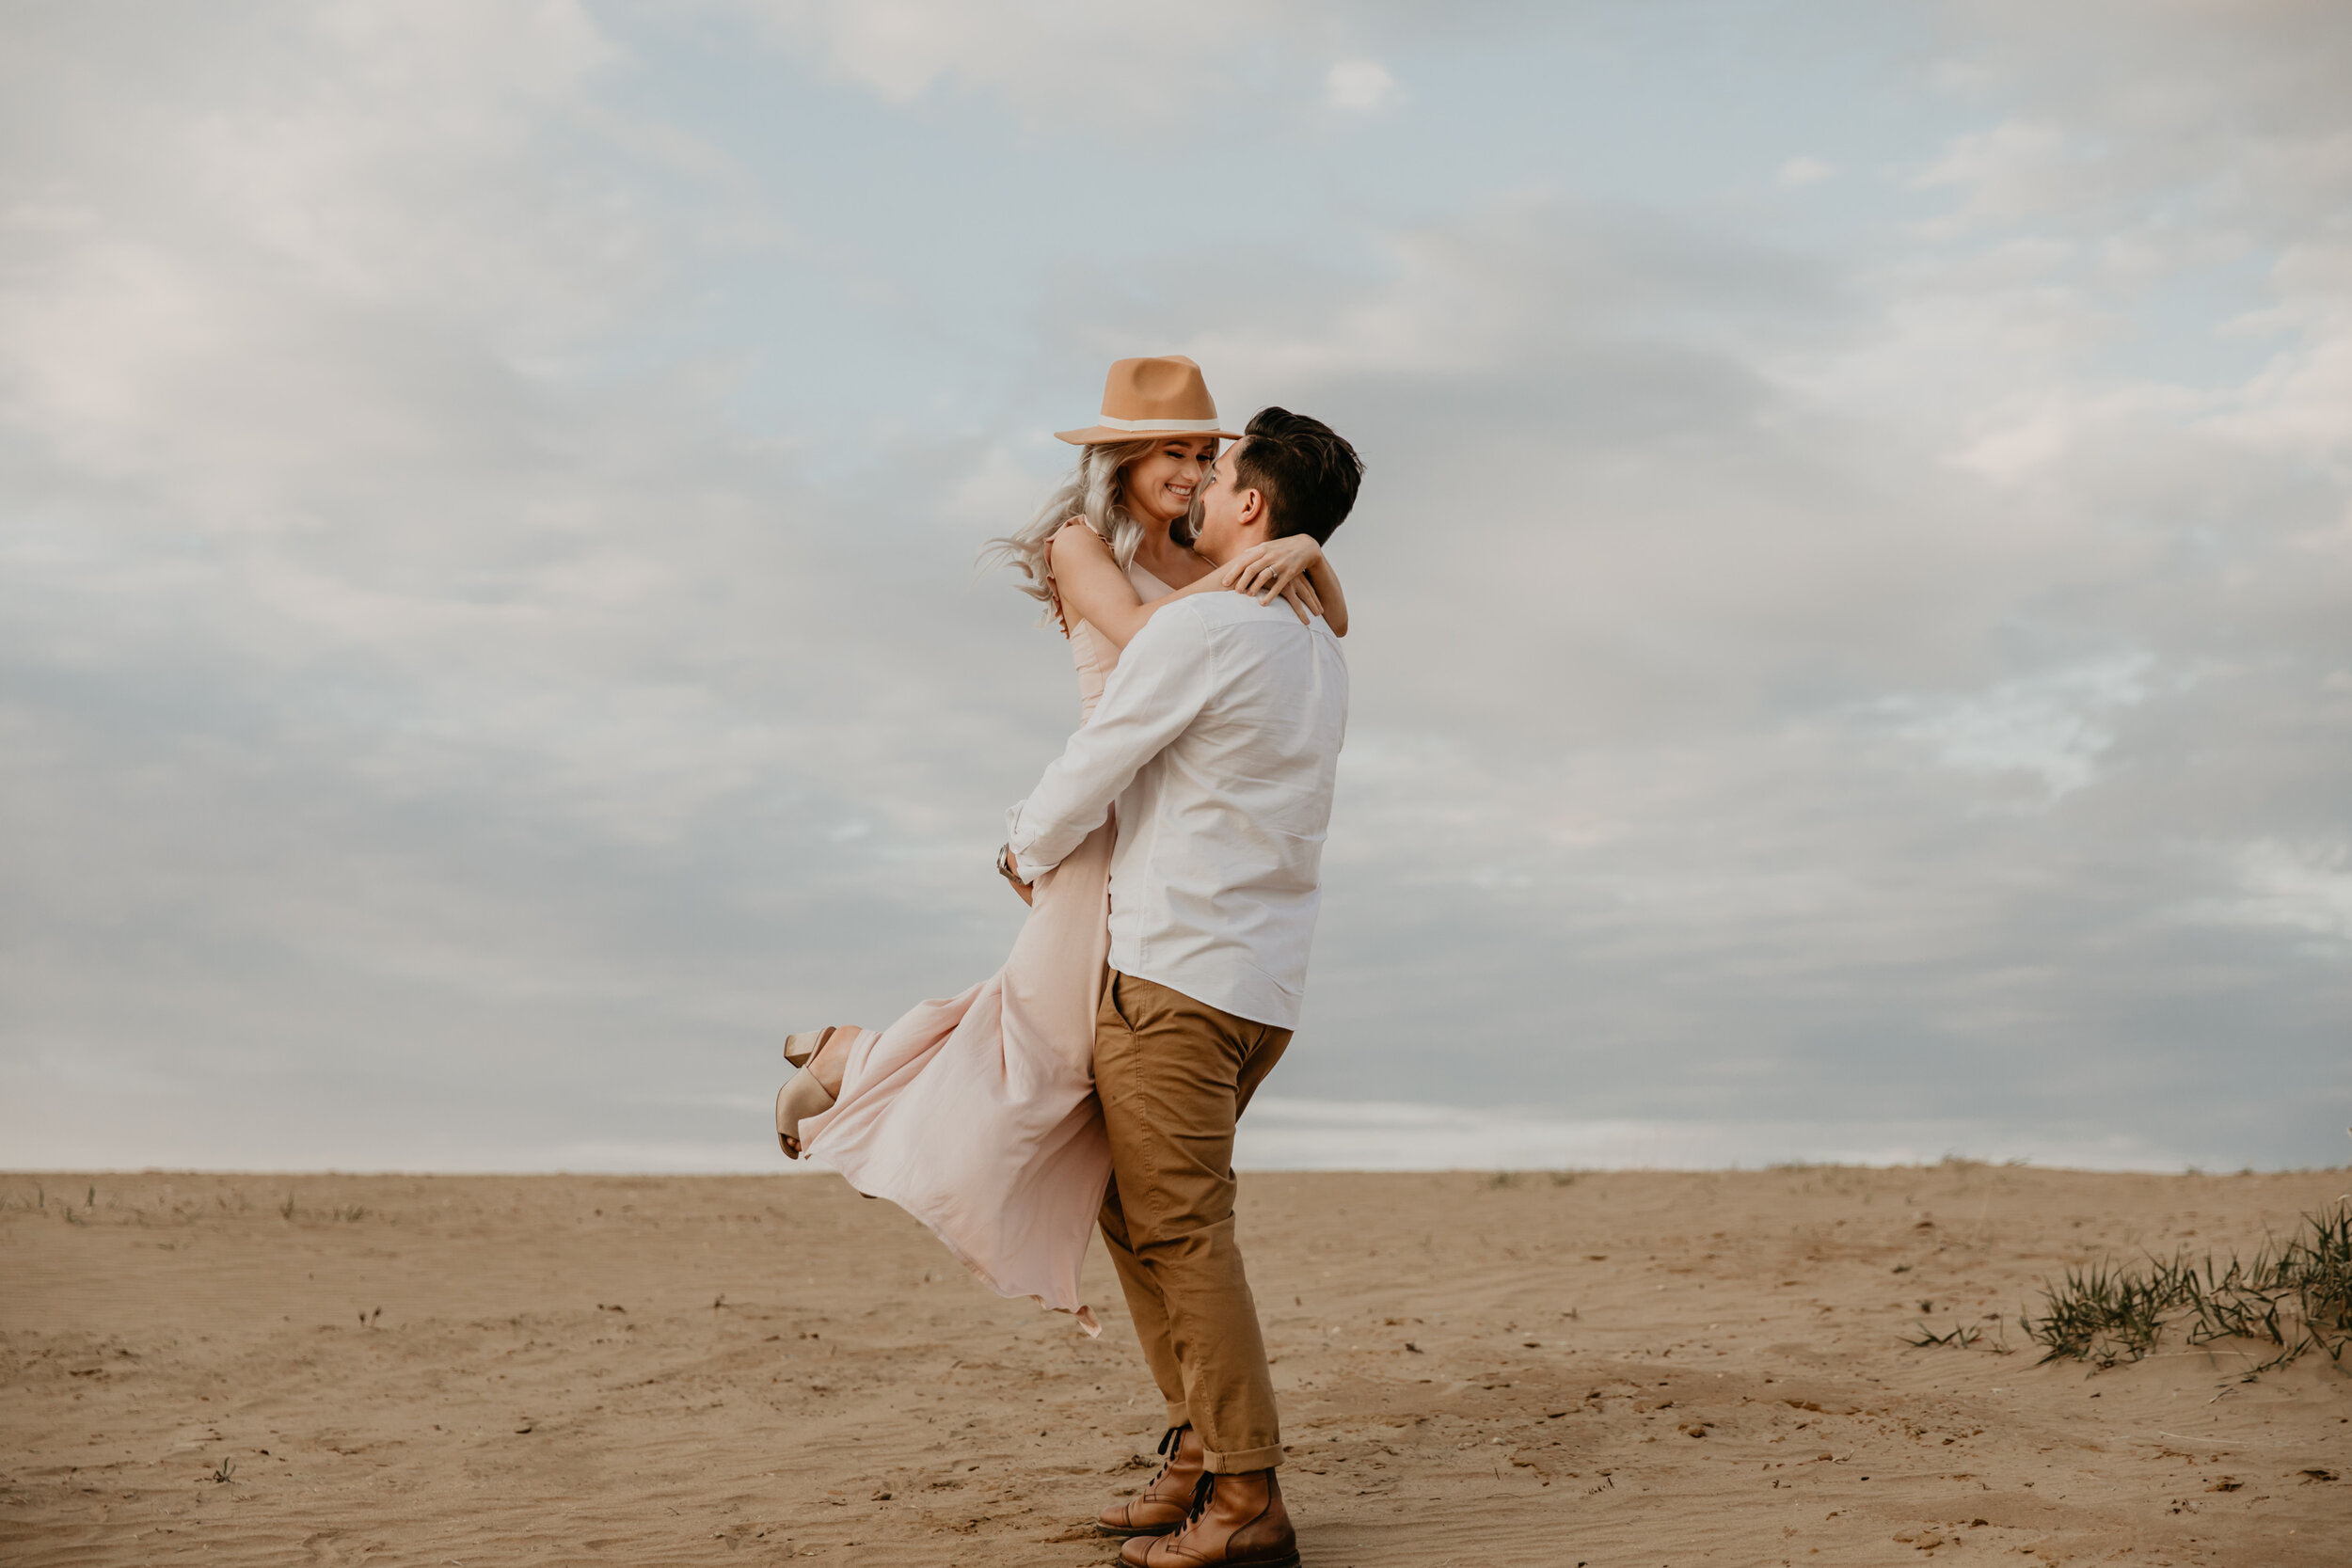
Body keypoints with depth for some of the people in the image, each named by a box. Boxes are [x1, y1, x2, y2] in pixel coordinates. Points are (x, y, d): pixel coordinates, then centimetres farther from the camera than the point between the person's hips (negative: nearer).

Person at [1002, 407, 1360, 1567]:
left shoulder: (1198, 629, -12)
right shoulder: (1318, 649, 15)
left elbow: (1087, 775, -6)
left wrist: (1026, 847, 14)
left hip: (1175, 972, -9)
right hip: (1265, 981, 9)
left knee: (1180, 1230, -6)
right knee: (1136, 1212, 15)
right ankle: (1200, 1457, 17)